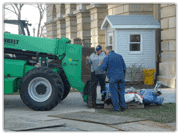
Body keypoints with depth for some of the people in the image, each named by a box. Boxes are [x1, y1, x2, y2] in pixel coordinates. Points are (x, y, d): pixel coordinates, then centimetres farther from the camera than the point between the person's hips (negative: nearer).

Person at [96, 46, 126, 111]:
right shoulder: (119, 56, 12)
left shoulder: (107, 58, -3)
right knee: (121, 92, 10)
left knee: (114, 93, 2)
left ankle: (116, 107, 2)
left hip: (113, 78, -4)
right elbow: (124, 67, 14)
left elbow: (103, 68, -5)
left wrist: (99, 66, 17)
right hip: (121, 77, 4)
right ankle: (122, 106, 12)